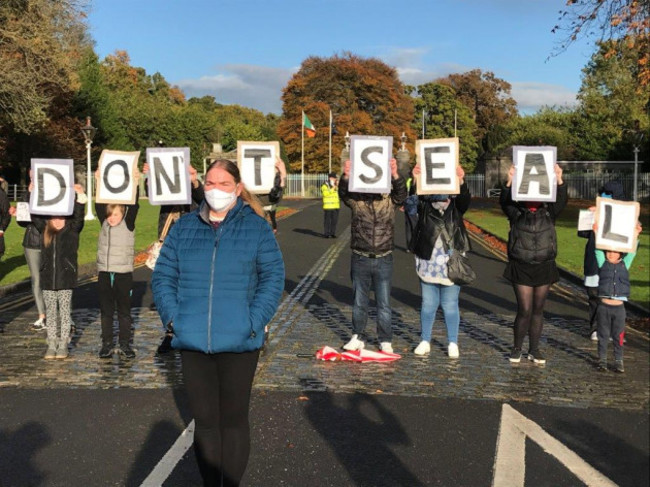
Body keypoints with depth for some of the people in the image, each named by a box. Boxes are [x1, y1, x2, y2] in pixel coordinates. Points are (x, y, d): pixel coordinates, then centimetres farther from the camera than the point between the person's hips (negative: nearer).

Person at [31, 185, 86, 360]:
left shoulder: (72, 230, 0)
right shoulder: (45, 230, 7)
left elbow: (78, 216, -14)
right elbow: (34, 215, 4)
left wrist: (80, 197, -25)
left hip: (66, 278, -3)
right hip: (48, 279, 3)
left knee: (64, 312, 5)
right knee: (50, 312, 9)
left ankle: (63, 345, 12)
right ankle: (51, 345, 15)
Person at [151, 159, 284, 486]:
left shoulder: (256, 227, 0)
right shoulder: (183, 227, 8)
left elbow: (273, 277, -3)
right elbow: (163, 276, 8)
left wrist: (254, 322, -12)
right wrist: (173, 318, -6)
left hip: (239, 342, -2)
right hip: (193, 341, 2)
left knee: (234, 419, 10)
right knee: (204, 419, 11)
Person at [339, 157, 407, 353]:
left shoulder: (389, 200, 0)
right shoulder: (356, 200, -1)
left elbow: (401, 193, -18)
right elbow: (343, 193, -18)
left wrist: (395, 174, -37)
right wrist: (346, 176, -40)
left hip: (383, 260, 0)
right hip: (360, 259, 0)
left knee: (384, 304, 7)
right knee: (359, 302, 12)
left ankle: (385, 341, 18)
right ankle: (358, 337, 25)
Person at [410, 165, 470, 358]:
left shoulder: (455, 207, 1)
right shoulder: (424, 207, 1)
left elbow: (465, 200, -17)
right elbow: (414, 199, -17)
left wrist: (461, 182, -37)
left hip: (451, 265, -1)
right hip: (428, 263, 1)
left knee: (450, 305, 7)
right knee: (428, 304, 10)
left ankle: (453, 343, 19)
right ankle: (425, 342, 22)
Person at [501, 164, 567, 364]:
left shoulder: (548, 213, 4)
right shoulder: (516, 213, 0)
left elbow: (561, 201, -11)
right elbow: (505, 202, -17)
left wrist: (559, 181, -27)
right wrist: (509, 183, -34)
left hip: (544, 267, 3)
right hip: (521, 267, -2)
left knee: (538, 310, 9)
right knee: (525, 310, -6)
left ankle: (534, 350, 21)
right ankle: (517, 349, 12)